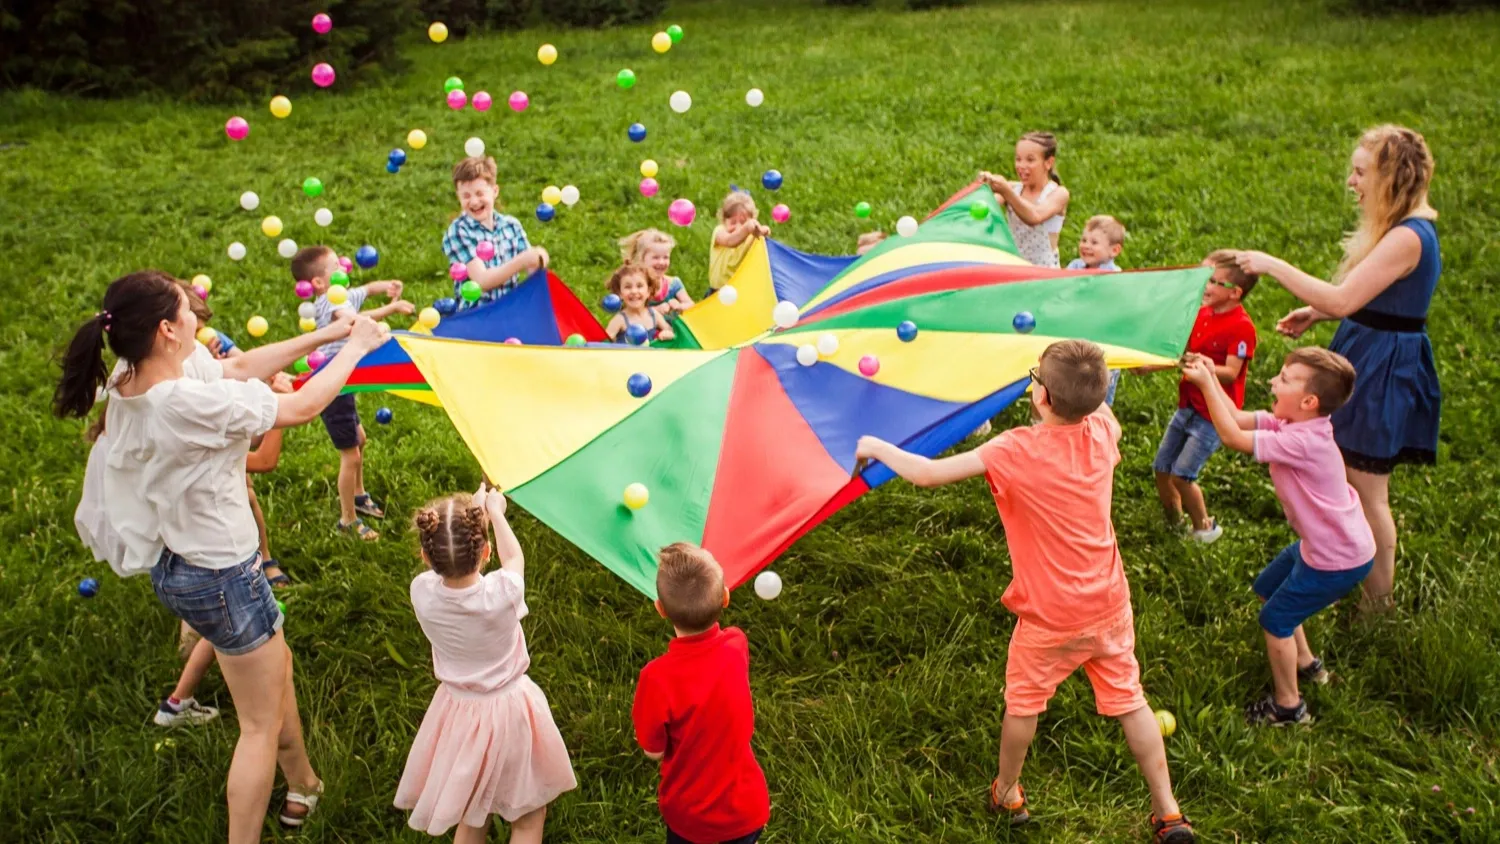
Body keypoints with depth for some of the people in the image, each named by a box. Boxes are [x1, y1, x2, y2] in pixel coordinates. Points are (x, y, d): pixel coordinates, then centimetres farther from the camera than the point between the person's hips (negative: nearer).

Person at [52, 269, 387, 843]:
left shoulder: (127, 388, -6)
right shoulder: (189, 403, -32)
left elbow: (243, 365, 4)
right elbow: (303, 407, -20)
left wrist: (328, 333, 5)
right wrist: (354, 348, -4)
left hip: (177, 566, 10)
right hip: (221, 576, -10)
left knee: (277, 668, 29)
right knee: (261, 724, 7)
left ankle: (302, 787, 49)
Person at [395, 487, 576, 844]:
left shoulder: (421, 592, -22)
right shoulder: (503, 592, -29)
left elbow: (446, 564, 3)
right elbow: (514, 557, -3)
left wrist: (470, 509, 14)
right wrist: (495, 512, 13)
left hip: (459, 712, 3)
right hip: (510, 712, -3)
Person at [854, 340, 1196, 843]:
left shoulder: (1017, 452, -26)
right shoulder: (1102, 430, -11)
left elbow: (928, 474, -24)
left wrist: (876, 447, -9)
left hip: (1050, 618, -4)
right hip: (1108, 605, 4)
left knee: (1023, 702, 19)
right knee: (1129, 701, 17)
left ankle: (1007, 794, 39)